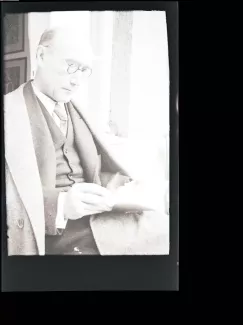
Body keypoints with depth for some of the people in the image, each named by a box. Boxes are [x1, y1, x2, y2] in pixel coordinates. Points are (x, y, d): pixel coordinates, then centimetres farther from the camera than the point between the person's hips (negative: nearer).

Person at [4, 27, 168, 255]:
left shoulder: (77, 111, 18)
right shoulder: (9, 110, -1)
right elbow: (10, 193, -10)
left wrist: (125, 187, -5)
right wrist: (59, 203, -26)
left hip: (99, 218, 6)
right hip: (51, 234, -6)